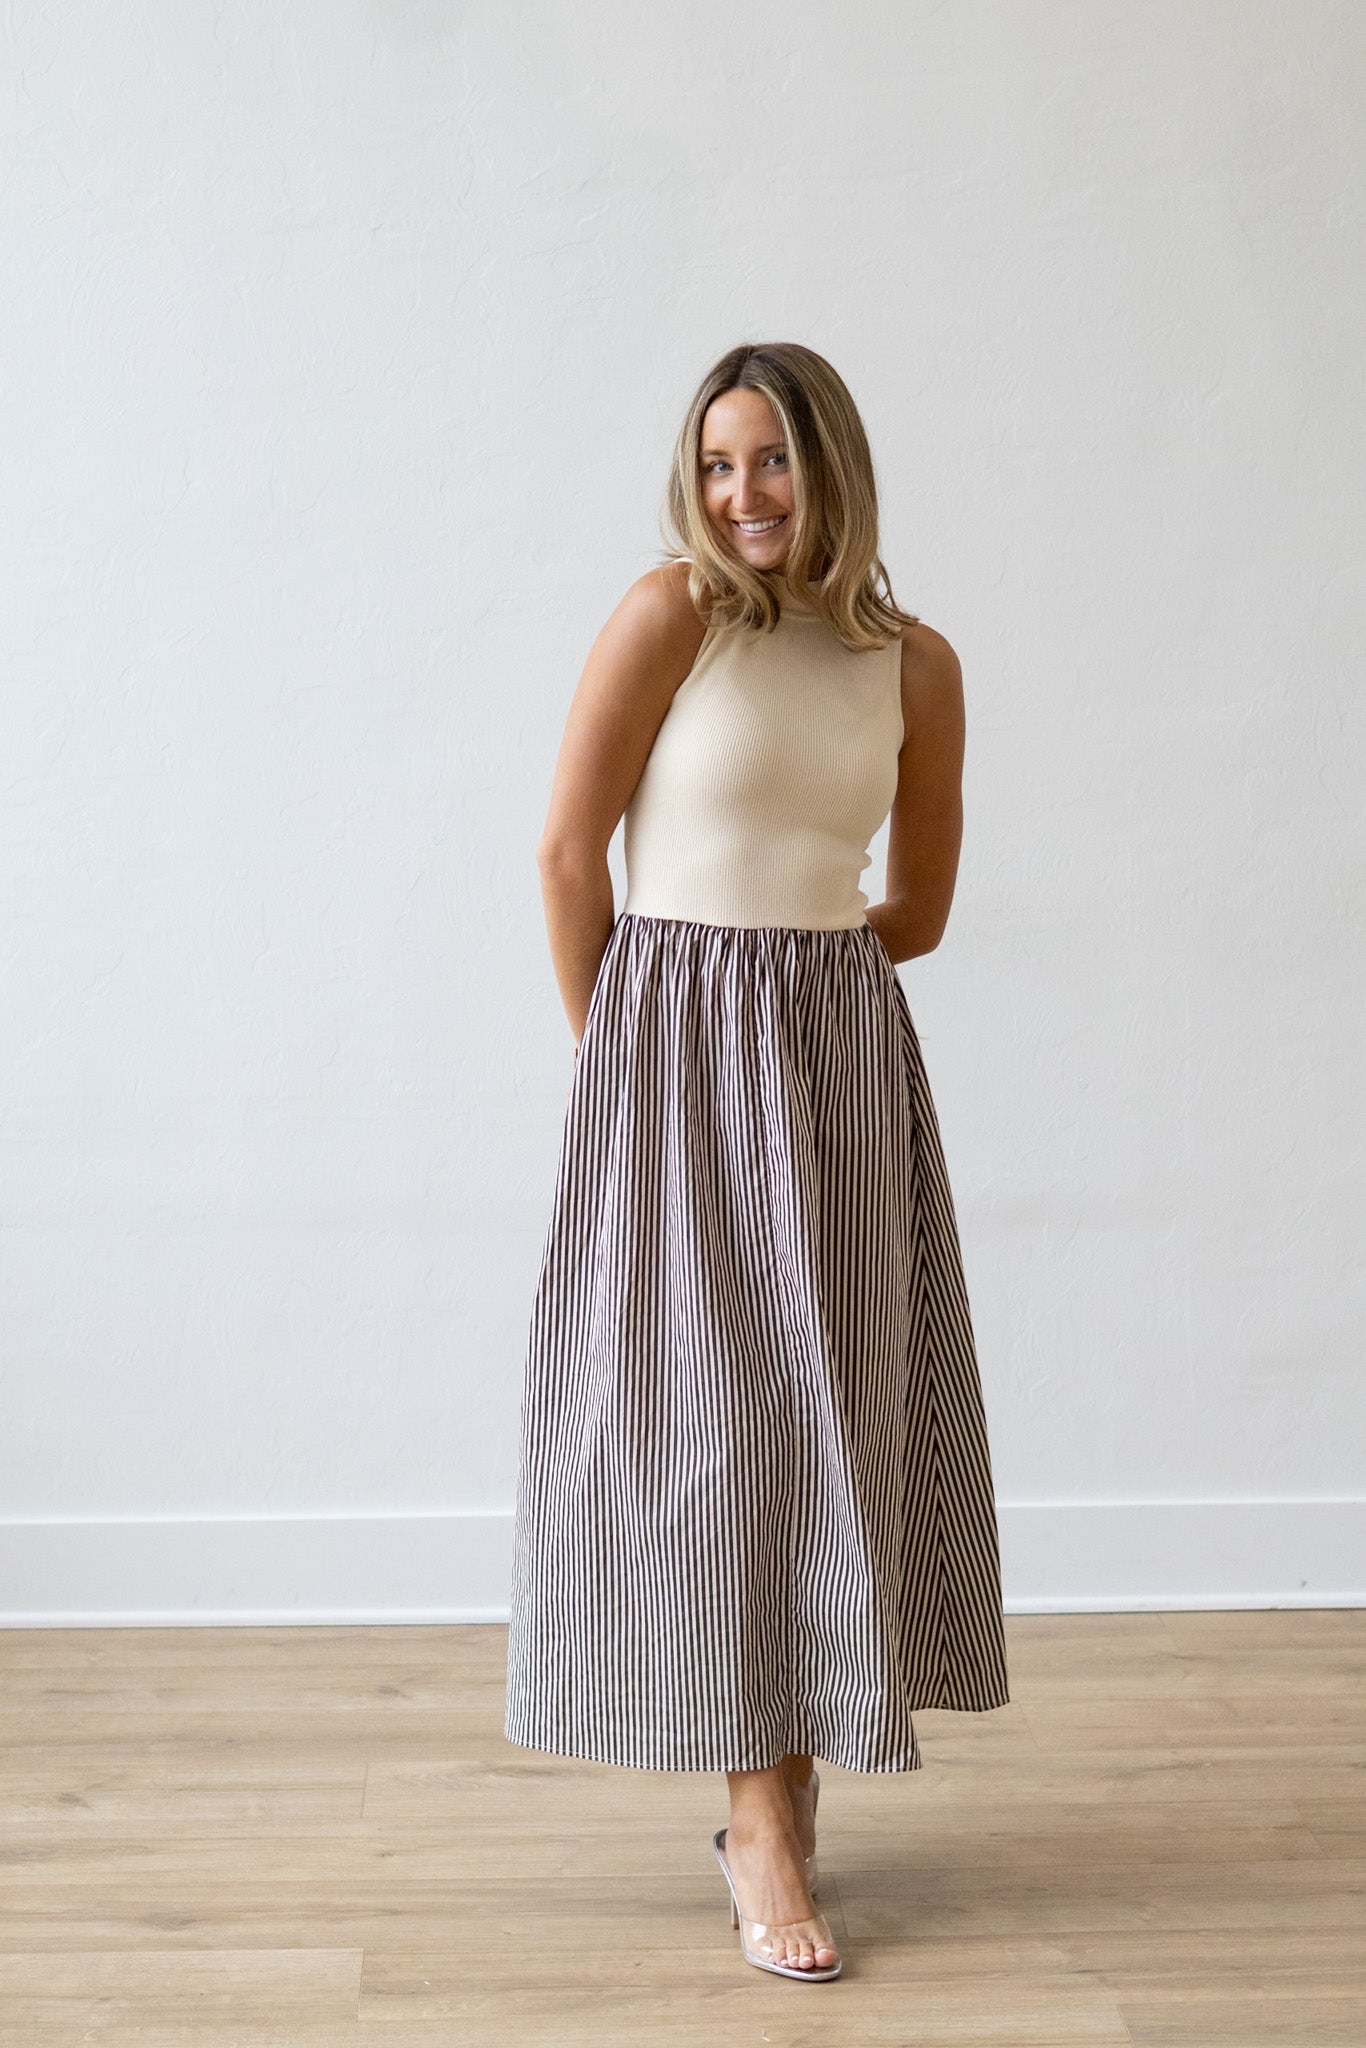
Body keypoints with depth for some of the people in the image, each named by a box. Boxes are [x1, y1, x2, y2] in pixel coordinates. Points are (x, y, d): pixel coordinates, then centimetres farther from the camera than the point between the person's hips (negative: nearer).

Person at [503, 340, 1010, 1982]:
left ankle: (781, 1787, 20)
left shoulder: (916, 665, 5)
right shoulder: (673, 610, -6)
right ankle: (766, 1826, 5)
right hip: (676, 1059, -4)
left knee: (835, 1402, 6)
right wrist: (618, 1047, 0)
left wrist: (783, 957, 7)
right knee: (714, 1407, -2)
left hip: (843, 1056, 4)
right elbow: (570, 850, -5)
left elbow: (919, 910, 13)